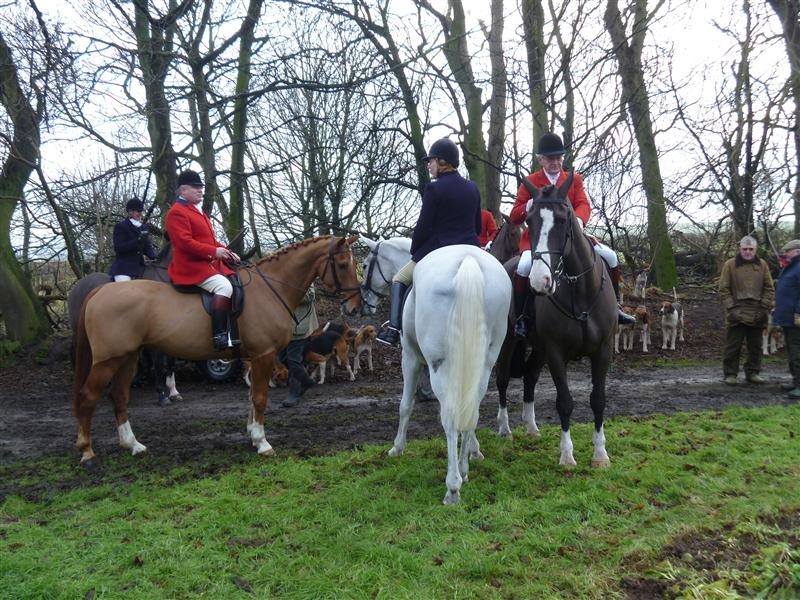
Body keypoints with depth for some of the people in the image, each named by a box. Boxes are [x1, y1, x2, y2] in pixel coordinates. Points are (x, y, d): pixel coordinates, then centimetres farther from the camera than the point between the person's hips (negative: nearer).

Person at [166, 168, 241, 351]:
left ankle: (234, 332, 10)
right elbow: (185, 242, -20)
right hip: (191, 265, -10)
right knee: (224, 286, -30)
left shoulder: (198, 211, 24)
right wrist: (214, 251, -24)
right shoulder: (177, 212, -8)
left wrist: (227, 252, 9)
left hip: (210, 263, 11)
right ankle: (219, 336, -32)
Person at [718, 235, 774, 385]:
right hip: (736, 314, -3)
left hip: (757, 314, 3)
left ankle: (753, 373, 23)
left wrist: (765, 308, -1)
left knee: (755, 346, 11)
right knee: (733, 346, 0)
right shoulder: (730, 264, -1)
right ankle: (730, 374, 9)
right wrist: (731, 308, -9)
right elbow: (723, 289, -1)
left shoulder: (762, 264, 8)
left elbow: (769, 288, 9)